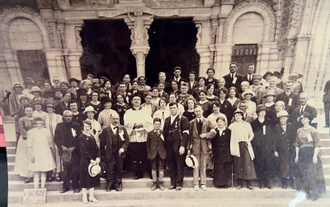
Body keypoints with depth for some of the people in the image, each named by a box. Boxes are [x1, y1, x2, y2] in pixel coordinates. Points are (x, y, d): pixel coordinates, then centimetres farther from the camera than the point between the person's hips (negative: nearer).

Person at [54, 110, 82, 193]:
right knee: (66, 169, 3)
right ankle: (65, 186, 18)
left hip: (75, 151, -1)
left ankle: (76, 186, 11)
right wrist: (62, 147, -7)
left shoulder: (76, 126, 3)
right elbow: (56, 139, 6)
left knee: (75, 169, -1)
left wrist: (74, 147, -9)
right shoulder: (59, 126, 7)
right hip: (64, 151, 1)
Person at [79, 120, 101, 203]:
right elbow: (84, 150, -14)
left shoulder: (92, 137, 11)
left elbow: (96, 148, 8)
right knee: (85, 178, 2)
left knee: (93, 177, 9)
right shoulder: (81, 137, -7)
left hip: (93, 160, 6)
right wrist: (90, 159, -18)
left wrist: (98, 157, -7)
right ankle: (84, 197, 15)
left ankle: (91, 196, 19)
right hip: (85, 161, -6)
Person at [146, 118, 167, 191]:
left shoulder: (163, 133, 0)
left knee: (161, 169, 4)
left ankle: (160, 183, 20)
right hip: (153, 154, 1)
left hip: (161, 153, -1)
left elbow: (166, 143, 2)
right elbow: (148, 144, 7)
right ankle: (154, 183, 23)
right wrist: (149, 150, 1)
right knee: (153, 169, 9)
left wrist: (165, 151, -6)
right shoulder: (150, 133, 4)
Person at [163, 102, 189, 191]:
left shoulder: (183, 119, -1)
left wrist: (182, 146, -15)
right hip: (169, 147, 4)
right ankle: (173, 183, 23)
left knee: (179, 166, 3)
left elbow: (186, 133, -7)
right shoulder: (167, 120, 15)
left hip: (178, 146, -4)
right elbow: (164, 132, 15)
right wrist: (165, 145, 6)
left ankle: (179, 184, 16)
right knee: (171, 166, 9)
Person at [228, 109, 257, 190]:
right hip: (236, 146, 0)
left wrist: (248, 141, 0)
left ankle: (249, 184, 3)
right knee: (238, 164, -1)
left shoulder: (247, 125, 10)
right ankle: (239, 183, 8)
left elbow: (251, 134, 14)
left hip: (245, 145, 0)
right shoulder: (232, 126, 8)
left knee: (247, 163, -5)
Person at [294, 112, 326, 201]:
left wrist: (315, 156, -15)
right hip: (302, 154, 5)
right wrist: (297, 155, 9)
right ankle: (305, 192, 16)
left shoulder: (313, 130, -5)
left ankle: (314, 193, 8)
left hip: (311, 153, -5)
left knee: (312, 173, -3)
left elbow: (317, 145, -8)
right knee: (303, 174, 7)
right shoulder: (299, 131, 10)